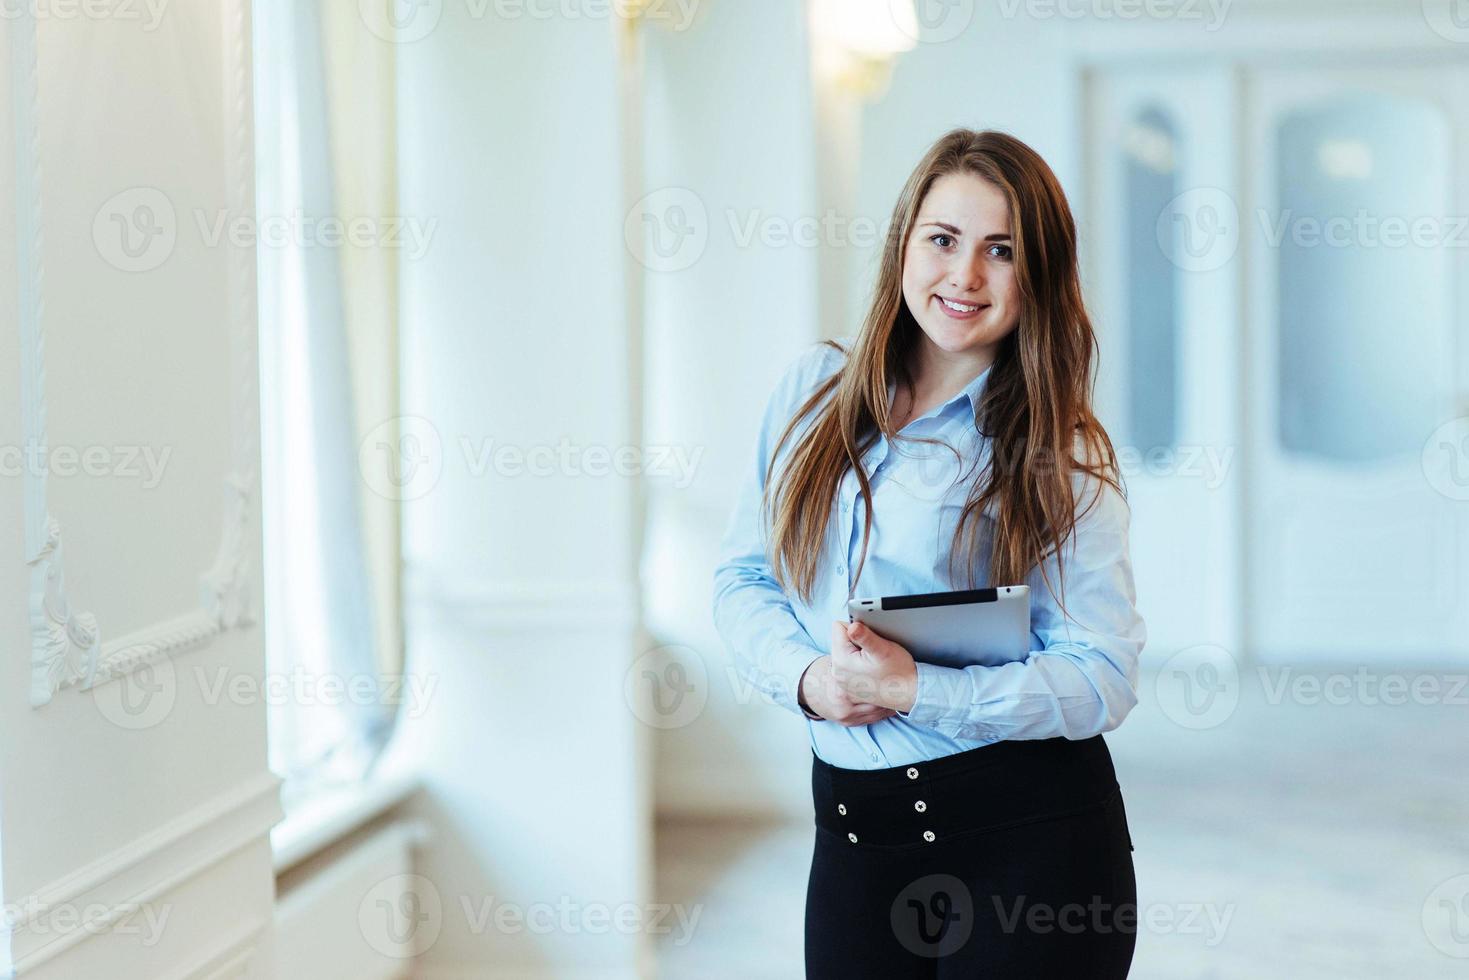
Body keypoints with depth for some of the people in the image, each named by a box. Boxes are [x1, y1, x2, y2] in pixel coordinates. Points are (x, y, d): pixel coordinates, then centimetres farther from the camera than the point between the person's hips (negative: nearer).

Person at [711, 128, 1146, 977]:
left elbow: (1102, 678, -12)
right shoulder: (816, 391, 6)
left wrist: (915, 689, -21)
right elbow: (743, 575, 9)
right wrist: (806, 677, -11)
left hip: (1030, 841, -3)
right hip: (854, 835, 3)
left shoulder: (1062, 459, -6)